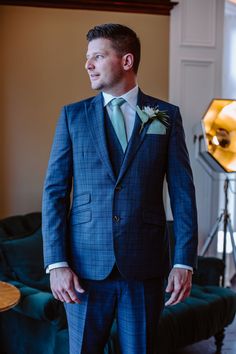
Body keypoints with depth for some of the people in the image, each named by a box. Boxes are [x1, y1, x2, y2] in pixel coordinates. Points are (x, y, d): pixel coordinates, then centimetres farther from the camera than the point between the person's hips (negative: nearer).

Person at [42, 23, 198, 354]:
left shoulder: (167, 116, 3)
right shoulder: (73, 116, 4)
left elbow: (183, 193, 0)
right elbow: (55, 191, 0)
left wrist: (184, 262, -6)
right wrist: (56, 263, -8)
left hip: (145, 265, 0)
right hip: (86, 264, 1)